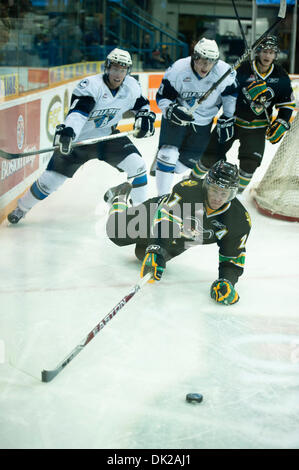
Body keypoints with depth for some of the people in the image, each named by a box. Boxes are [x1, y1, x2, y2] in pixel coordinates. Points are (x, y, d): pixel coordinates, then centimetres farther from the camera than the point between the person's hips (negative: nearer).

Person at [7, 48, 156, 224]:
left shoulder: (132, 87, -6)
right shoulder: (91, 85, -25)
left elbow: (142, 104, 13)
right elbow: (78, 111, -37)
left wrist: (145, 117, -8)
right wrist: (68, 131, -55)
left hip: (107, 135, 4)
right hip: (78, 139, -4)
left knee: (137, 164, -13)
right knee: (51, 179, -3)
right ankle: (22, 208, 21)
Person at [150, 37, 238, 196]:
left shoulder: (223, 71, -18)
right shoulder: (178, 69, -22)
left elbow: (230, 94, 0)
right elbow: (162, 97, -13)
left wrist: (227, 119, 2)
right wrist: (172, 109, -33)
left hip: (203, 122, 3)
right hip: (176, 117, -3)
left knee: (188, 160, 5)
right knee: (168, 156, -18)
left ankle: (161, 166, 36)